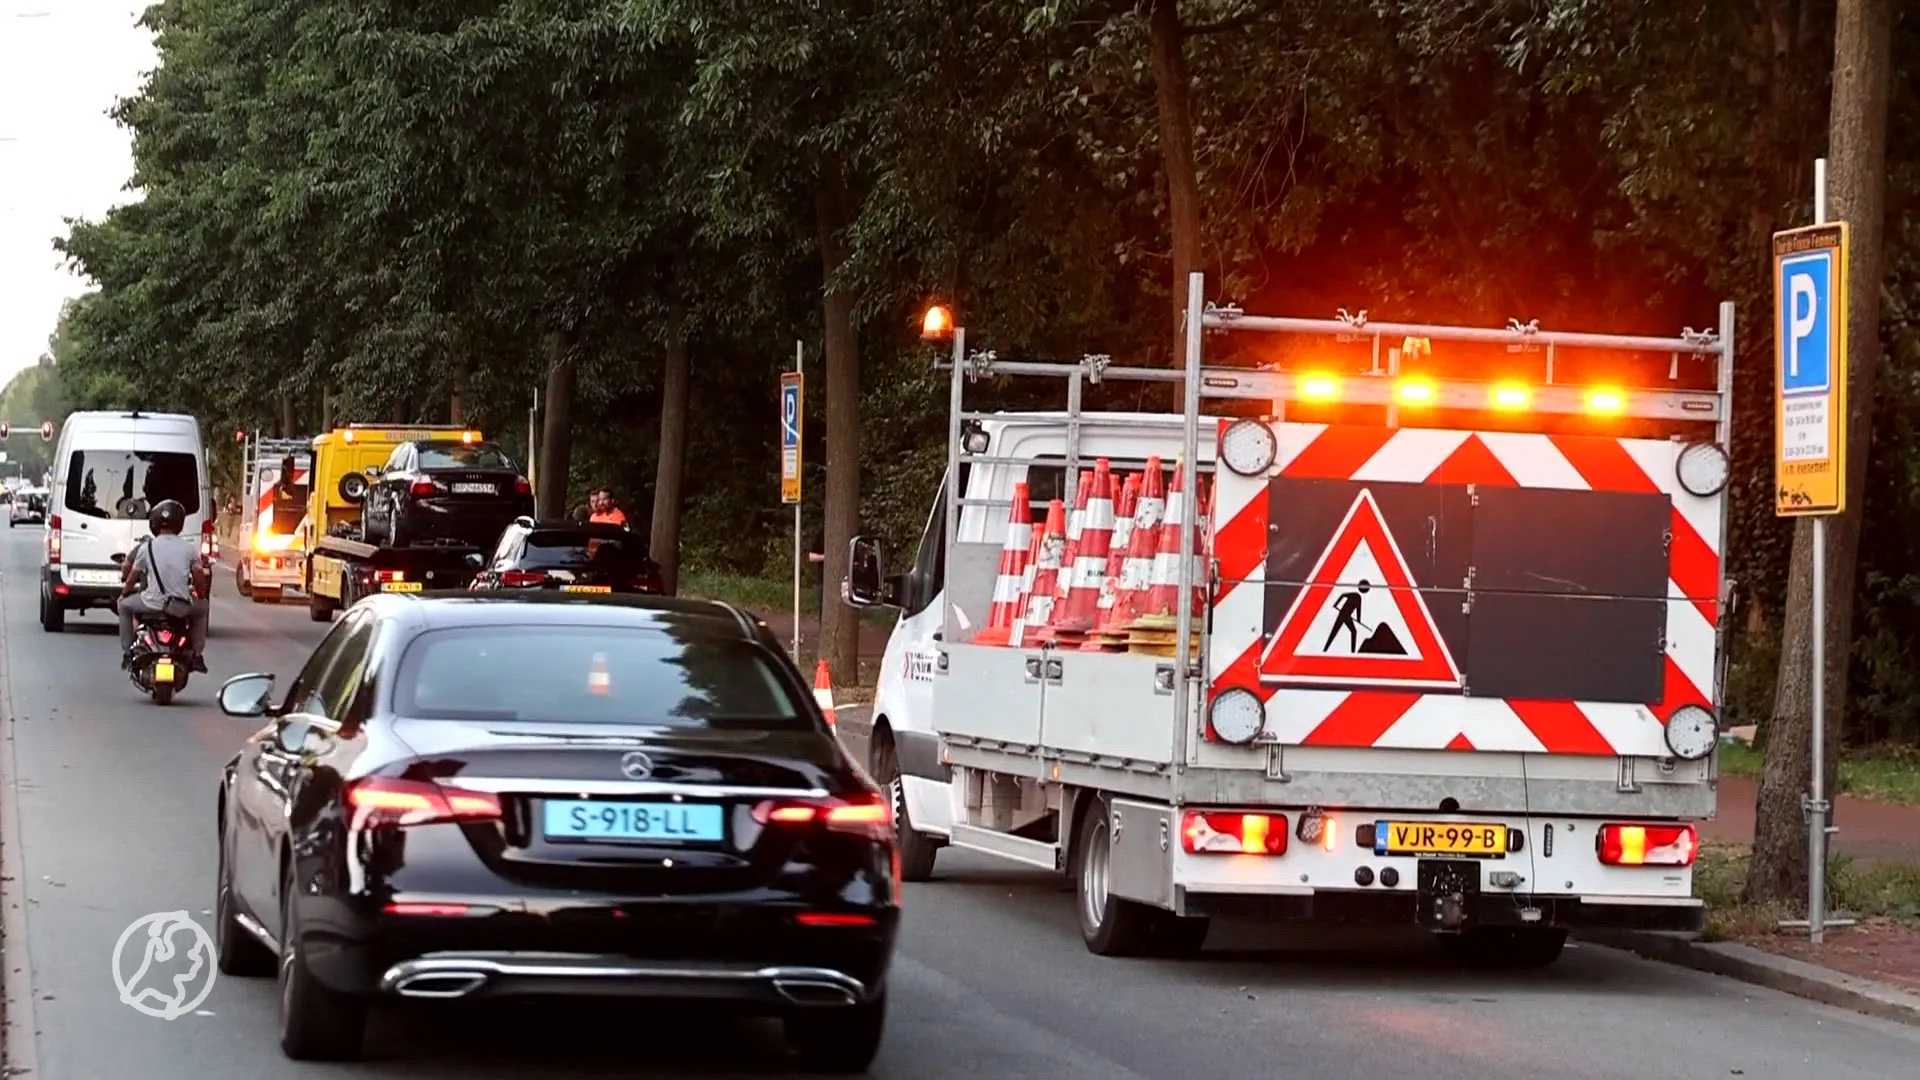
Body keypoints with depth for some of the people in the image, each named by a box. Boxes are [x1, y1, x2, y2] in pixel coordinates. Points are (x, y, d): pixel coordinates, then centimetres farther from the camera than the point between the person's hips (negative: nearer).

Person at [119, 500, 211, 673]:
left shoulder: (146, 547, -2)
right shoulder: (189, 547, 0)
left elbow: (132, 578, 7)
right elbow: (199, 578, 3)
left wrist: (124, 592, 27)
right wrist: (201, 597, 23)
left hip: (153, 604, -1)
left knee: (124, 605, 28)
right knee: (202, 607, 33)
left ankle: (127, 653, 24)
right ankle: (196, 655, 26)